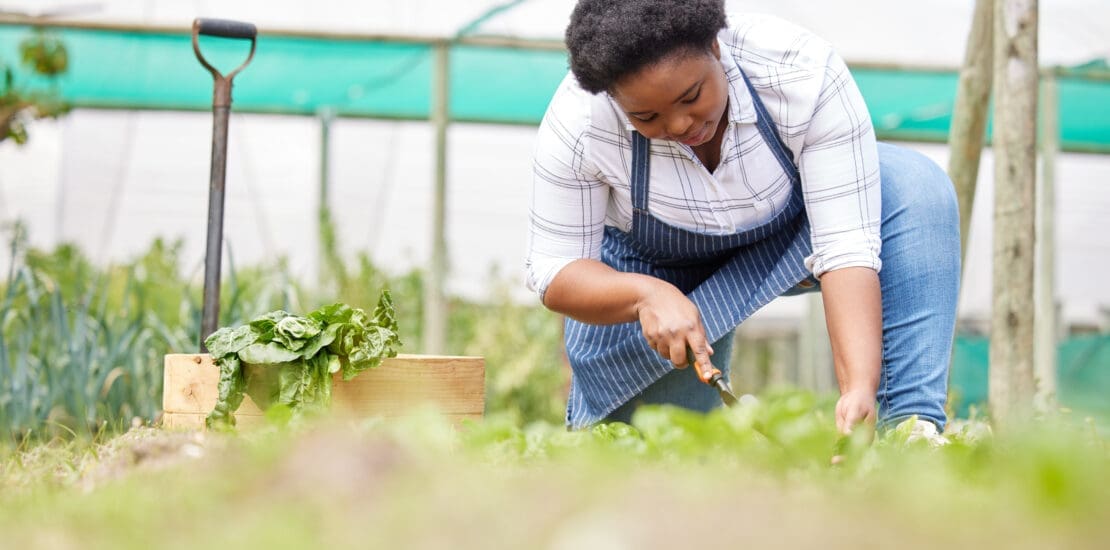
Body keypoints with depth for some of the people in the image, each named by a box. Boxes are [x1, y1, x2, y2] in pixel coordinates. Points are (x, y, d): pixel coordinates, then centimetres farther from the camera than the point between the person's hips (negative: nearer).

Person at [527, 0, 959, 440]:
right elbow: (554, 272, -23)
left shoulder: (804, 74, -35)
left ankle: (912, 420, -30)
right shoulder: (576, 124, -32)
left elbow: (847, 244, -37)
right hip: (650, 269, 0)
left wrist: (860, 389, -50)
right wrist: (648, 295, -44)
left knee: (916, 187, -29)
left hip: (790, 235, 1)